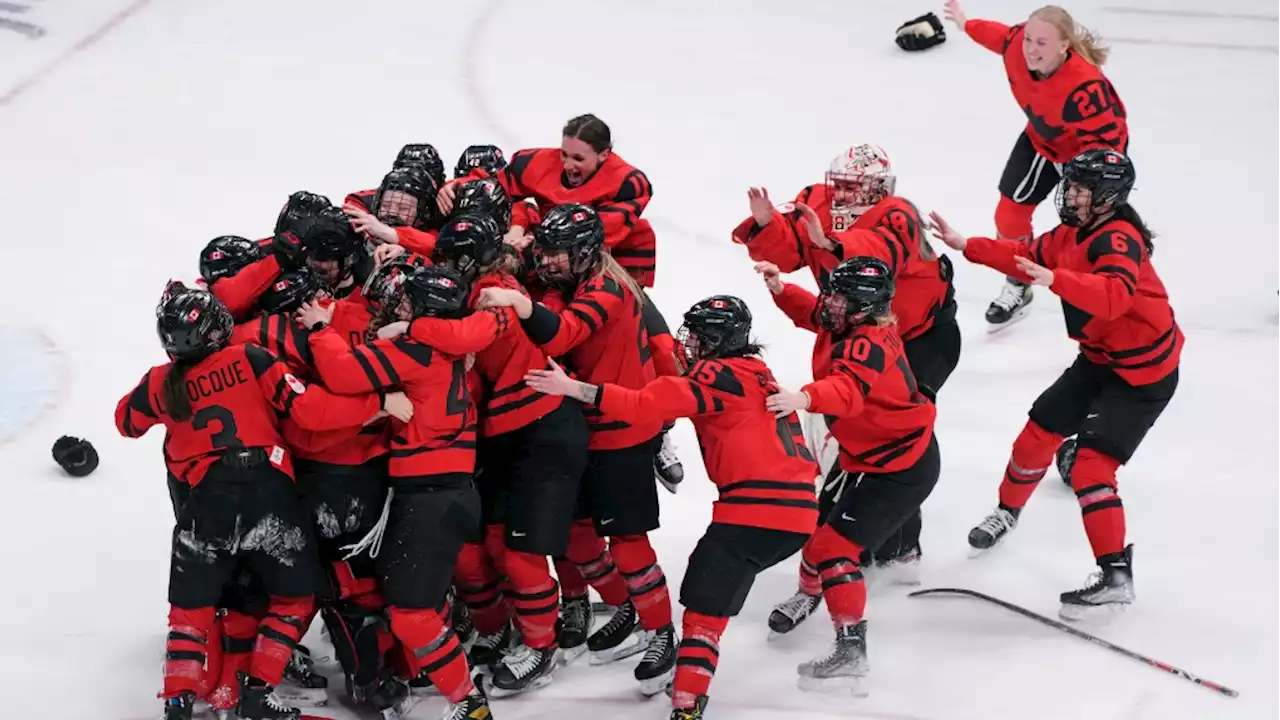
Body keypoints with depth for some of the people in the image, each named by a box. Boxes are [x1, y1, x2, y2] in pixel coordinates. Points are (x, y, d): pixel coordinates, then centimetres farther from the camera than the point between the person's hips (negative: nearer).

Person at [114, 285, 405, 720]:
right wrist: (378, 404, -4)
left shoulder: (161, 385, 4)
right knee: (294, 597, 18)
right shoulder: (249, 360, -2)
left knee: (191, 606, 17)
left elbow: (126, 421, 25)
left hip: (206, 505, 2)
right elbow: (309, 408, -8)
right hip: (269, 494, -2)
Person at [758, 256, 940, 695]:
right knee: (819, 519, 27)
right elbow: (811, 313, 18)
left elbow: (848, 390, -46)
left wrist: (805, 398, -63)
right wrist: (781, 290, 0)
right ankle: (810, 593, 52)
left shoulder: (868, 344, -27)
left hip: (901, 469, -11)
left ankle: (851, 651, -23)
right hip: (868, 456, 11)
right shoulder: (853, 326, 1)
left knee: (834, 543, -18)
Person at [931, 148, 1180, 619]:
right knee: (1040, 430, 16)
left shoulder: (1119, 238, -25)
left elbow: (1114, 295, -42)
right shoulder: (1073, 235, 4)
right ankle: (1008, 510, 43)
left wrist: (1055, 279, -52)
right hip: (1100, 359, 9)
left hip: (1143, 373, -9)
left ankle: (1116, 576, -18)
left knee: (1091, 464, -18)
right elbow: (1028, 257, 19)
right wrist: (966, 246, 14)